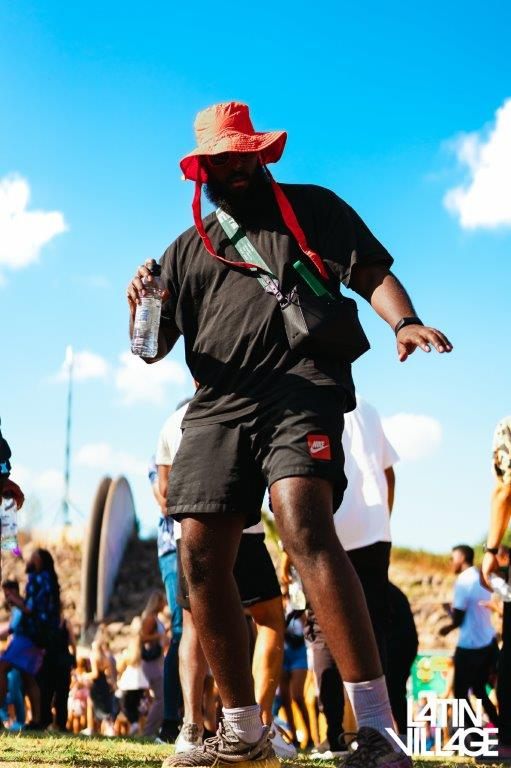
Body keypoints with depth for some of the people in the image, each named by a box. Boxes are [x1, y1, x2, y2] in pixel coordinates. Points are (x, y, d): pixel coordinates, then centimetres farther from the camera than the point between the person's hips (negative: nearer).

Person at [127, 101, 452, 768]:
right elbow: (153, 348, 22)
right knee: (200, 554, -6)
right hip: (218, 405, 5)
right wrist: (139, 305, -1)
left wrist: (404, 320, -14)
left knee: (304, 524, -28)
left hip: (300, 387, -5)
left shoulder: (311, 208, 18)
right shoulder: (187, 249, 25)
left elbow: (374, 275, 9)